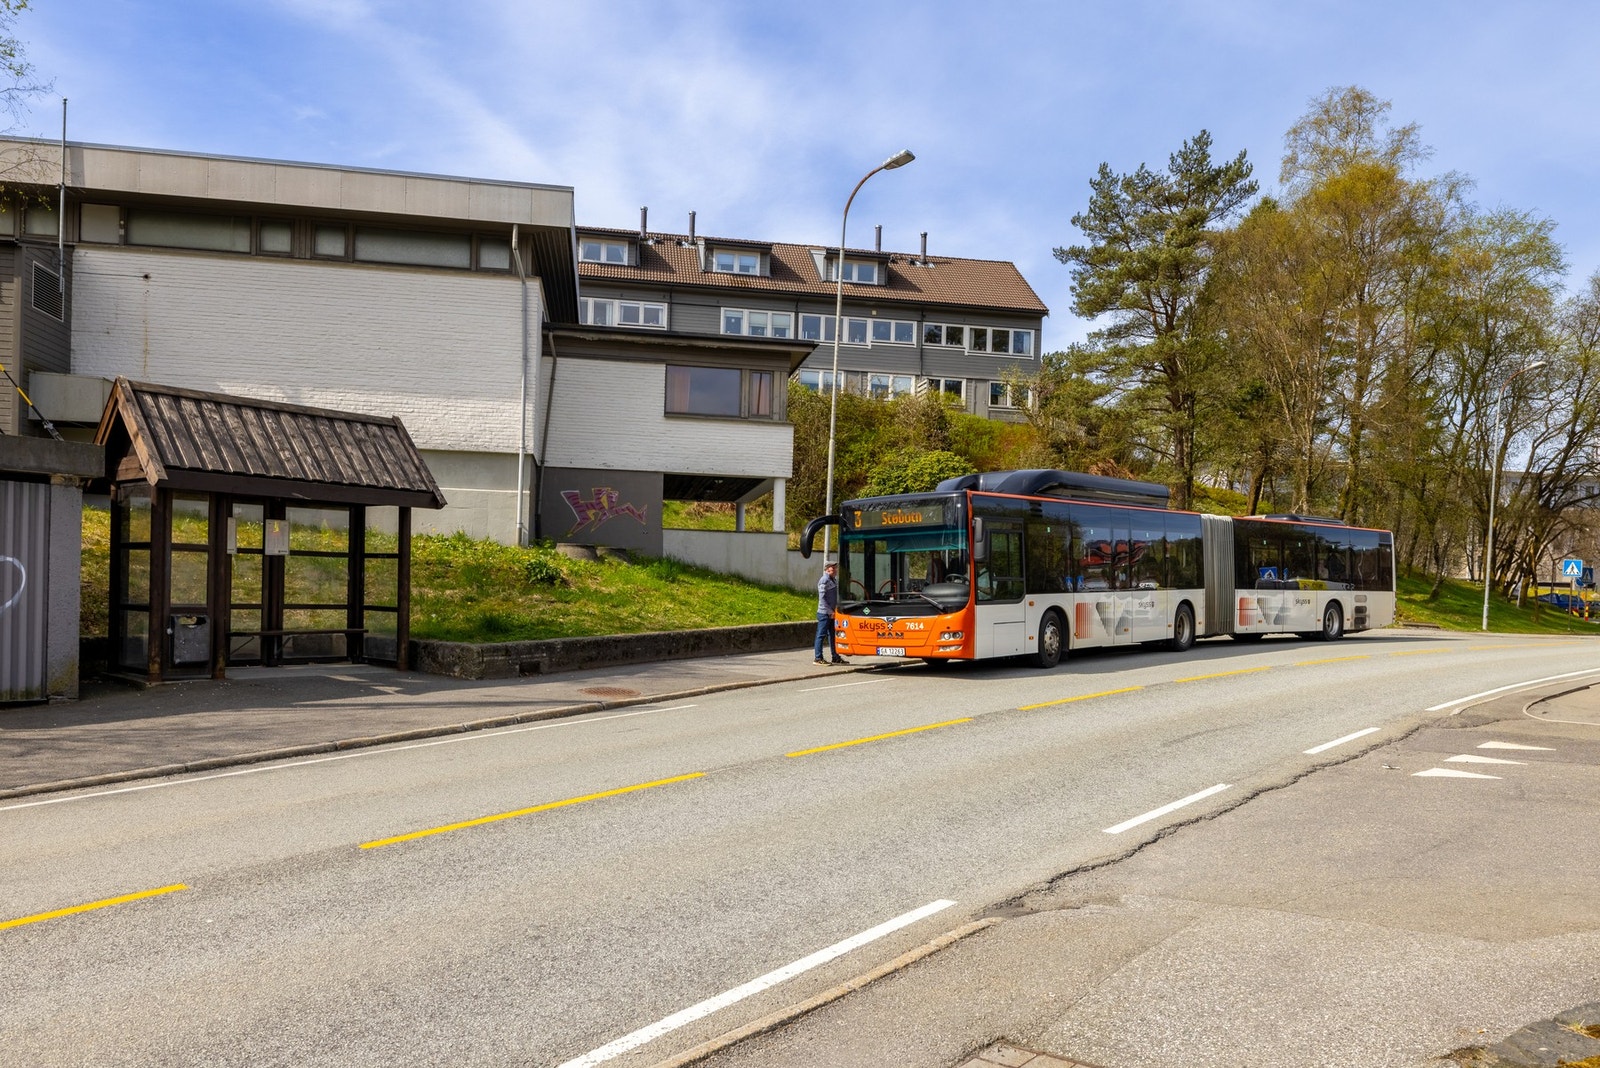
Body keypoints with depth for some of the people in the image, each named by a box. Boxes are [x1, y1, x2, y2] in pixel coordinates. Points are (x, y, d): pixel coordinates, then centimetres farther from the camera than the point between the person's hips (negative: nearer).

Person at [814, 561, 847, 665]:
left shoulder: (834, 580, 16)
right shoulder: (824, 580, -14)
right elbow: (822, 598, -18)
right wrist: (830, 611, -19)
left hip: (831, 613, 9)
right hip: (824, 613, -9)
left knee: (832, 635, 13)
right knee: (821, 635, -5)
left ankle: (835, 657, 20)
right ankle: (817, 658, -1)